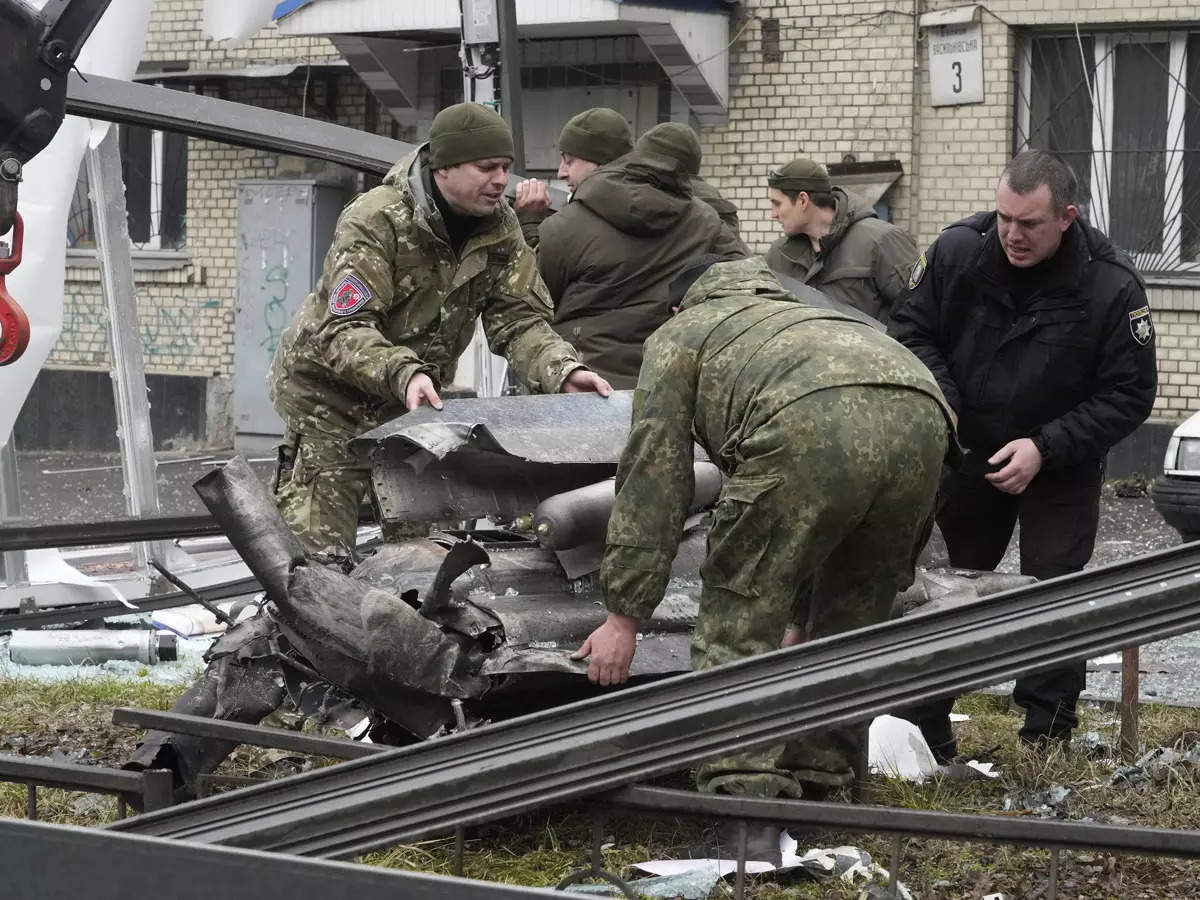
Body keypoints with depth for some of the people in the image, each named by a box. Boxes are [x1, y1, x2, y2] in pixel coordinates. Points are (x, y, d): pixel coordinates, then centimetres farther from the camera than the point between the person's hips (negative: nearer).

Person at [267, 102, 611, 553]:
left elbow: (517, 321, -9)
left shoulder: (500, 227, -4)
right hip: (331, 395, -6)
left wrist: (563, 370, -30)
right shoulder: (374, 220, -24)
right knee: (318, 551, -8)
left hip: (414, 400, 6)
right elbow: (343, 330, -32)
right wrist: (402, 373, -51)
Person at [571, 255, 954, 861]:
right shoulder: (800, 317, 48)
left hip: (811, 426, -6)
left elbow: (654, 474, 17)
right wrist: (801, 620, 59)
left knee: (739, 618, 3)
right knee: (851, 625, 23)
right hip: (922, 417, 6)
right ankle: (814, 792, 26)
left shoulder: (679, 335, 31)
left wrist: (624, 613, 17)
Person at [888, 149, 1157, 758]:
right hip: (969, 452, 3)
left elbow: (1128, 396, -15)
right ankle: (924, 739, 19)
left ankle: (1044, 748, 1)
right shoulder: (956, 251, -15)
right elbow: (911, 331, -2)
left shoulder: (1112, 286, -22)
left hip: (1063, 468, -3)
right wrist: (937, 401, -21)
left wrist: (1045, 448, -24)